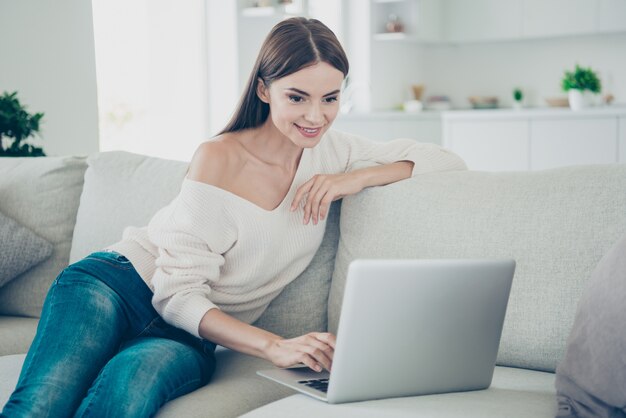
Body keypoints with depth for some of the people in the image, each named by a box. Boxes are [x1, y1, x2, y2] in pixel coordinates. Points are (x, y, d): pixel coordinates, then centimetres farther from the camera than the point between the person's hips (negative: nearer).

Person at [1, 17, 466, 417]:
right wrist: (274, 345, -31)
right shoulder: (220, 159, -13)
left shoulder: (326, 149, 4)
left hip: (189, 334, 4)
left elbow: (449, 161, 4)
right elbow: (177, 294, -15)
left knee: (133, 379, -35)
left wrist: (357, 178, -13)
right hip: (121, 286, -3)